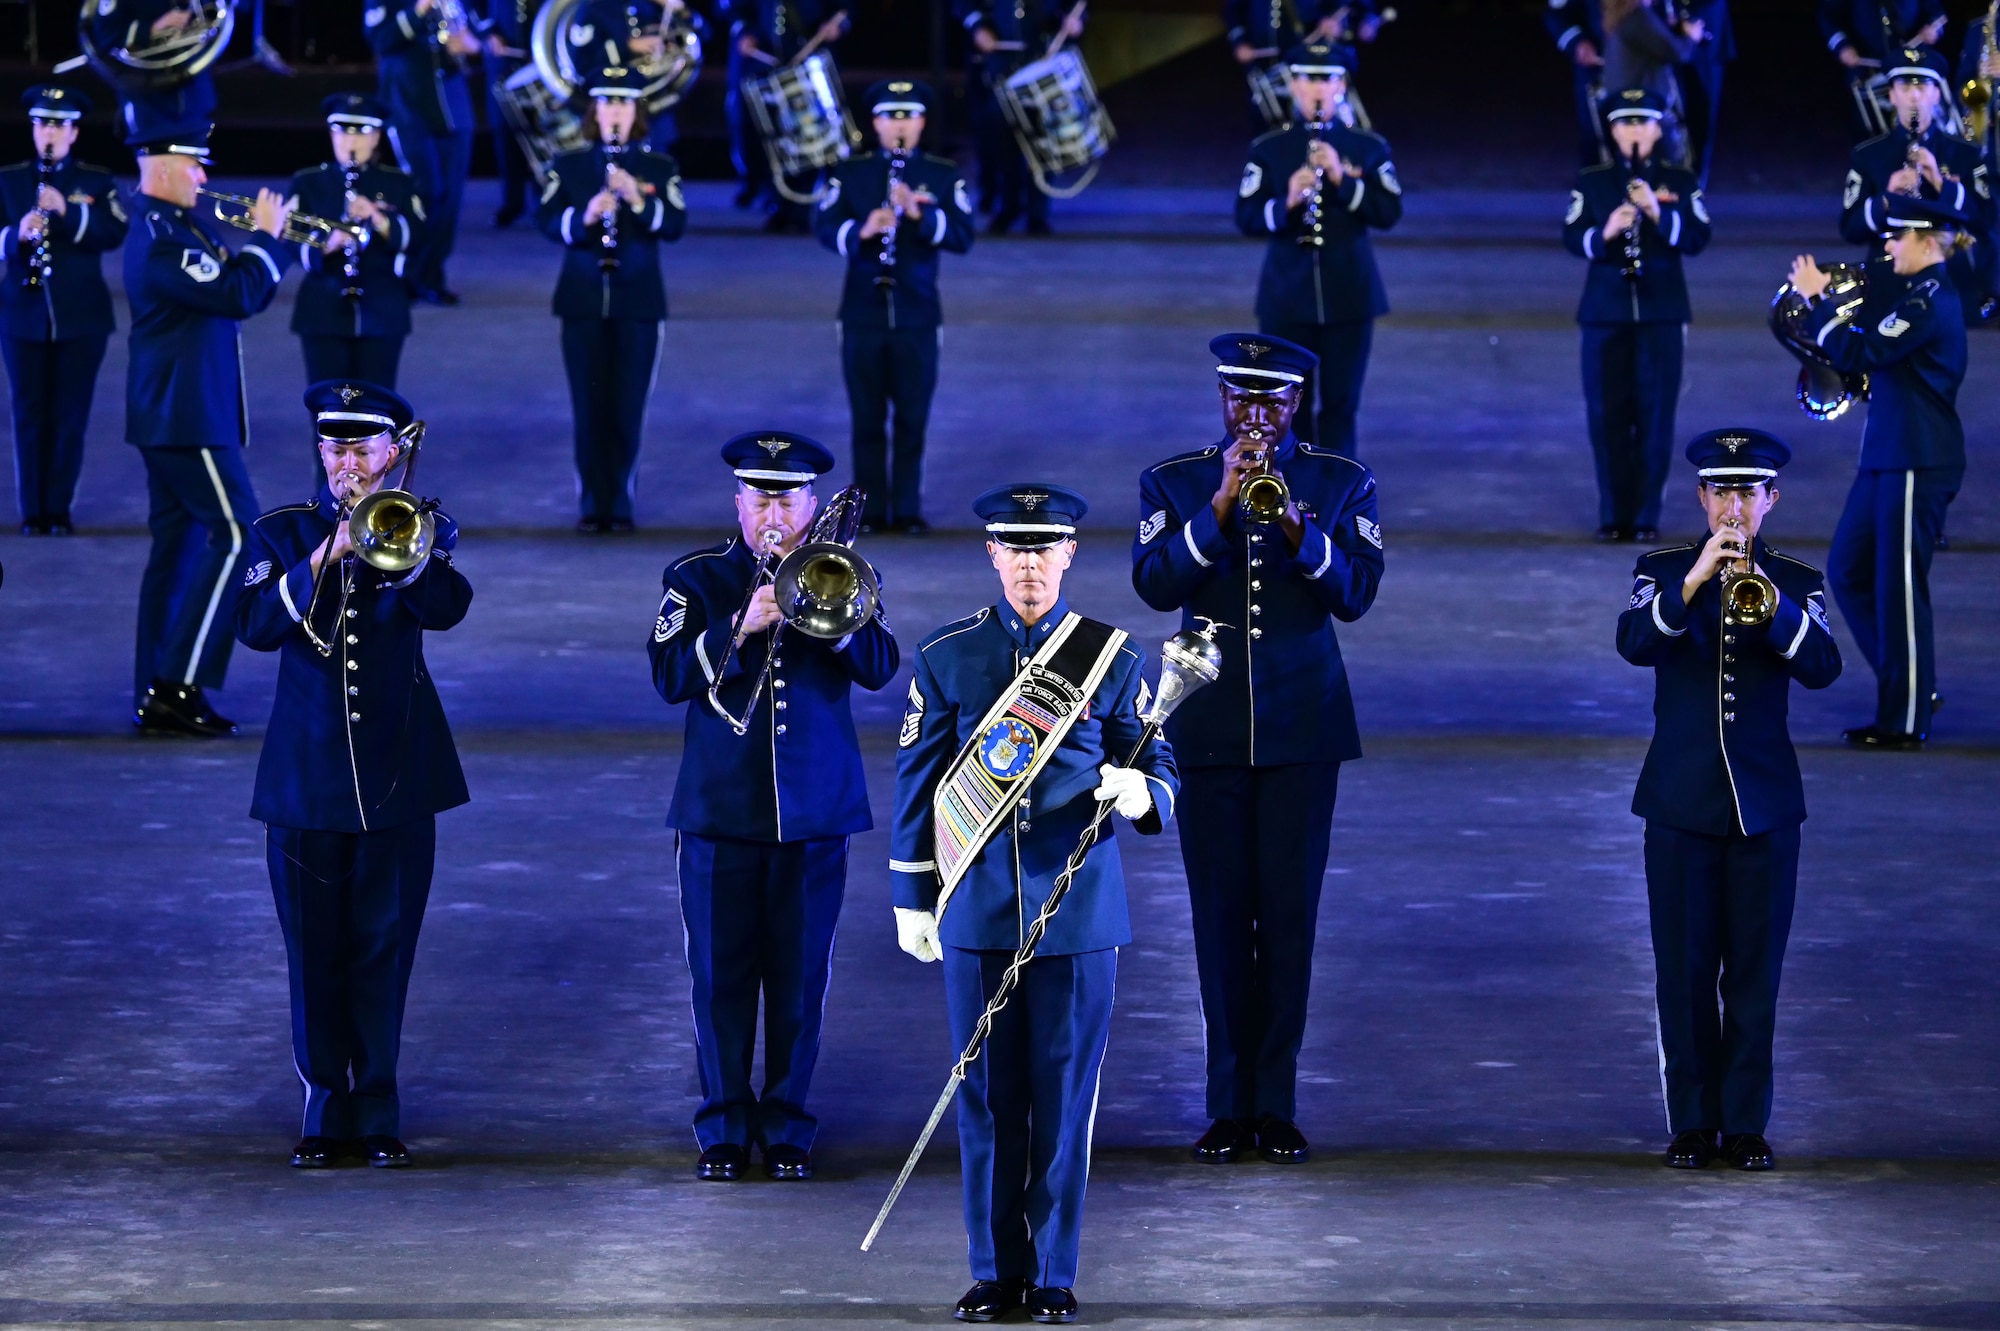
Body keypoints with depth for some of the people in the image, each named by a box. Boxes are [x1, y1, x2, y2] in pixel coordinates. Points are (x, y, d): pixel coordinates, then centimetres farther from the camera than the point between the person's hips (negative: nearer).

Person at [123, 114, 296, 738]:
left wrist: (274, 238, 10)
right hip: (188, 417, -10)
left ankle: (159, 696, 11)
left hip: (168, 416, 10)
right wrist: (265, 236, -12)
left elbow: (229, 289, 22)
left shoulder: (169, 228, 15)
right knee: (235, 536, -10)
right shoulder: (161, 238, -18)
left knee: (178, 544, 10)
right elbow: (237, 297, -26)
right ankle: (179, 684, -13)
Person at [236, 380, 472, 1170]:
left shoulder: (417, 532, 4)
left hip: (397, 774, -1)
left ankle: (378, 1112, 10)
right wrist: (324, 557, -21)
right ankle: (326, 1110, 11)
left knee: (384, 948, 2)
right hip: (307, 774, 1)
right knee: (315, 950, 3)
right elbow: (256, 627, -11)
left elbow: (447, 607, -16)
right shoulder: (281, 534, 5)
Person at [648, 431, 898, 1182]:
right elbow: (670, 675, -8)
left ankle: (786, 1127, 13)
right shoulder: (699, 579, 5)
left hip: (815, 809, 0)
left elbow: (879, 666, -7)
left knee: (799, 977, 3)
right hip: (720, 810, 0)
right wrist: (741, 625, -20)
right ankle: (724, 1129, 10)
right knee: (721, 976, 1)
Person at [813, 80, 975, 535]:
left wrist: (920, 214, -23)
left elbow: (963, 237, -7)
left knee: (913, 418, 2)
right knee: (867, 417, 3)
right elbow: (825, 227, -7)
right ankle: (870, 508, 9)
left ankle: (908, 509, 9)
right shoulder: (849, 173, 4)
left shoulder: (943, 176, 3)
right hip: (863, 314, 0)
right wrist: (861, 230, -27)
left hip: (918, 315, 0)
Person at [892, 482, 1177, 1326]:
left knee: (1065, 1091, 2)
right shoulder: (946, 658, 5)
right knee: (987, 1093, 4)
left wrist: (1138, 792, -21)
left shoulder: (1112, 660, 3)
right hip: (977, 909, 1)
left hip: (1078, 910, -1)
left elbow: (1158, 768, 4)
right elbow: (917, 779, 8)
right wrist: (911, 896, 6)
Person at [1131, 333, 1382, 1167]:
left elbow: (1355, 593, -6)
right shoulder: (1174, 485, 5)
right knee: (1221, 918, 1)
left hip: (1301, 728, 0)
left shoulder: (1340, 484, 5)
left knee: (1289, 917, -2)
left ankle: (1277, 1104, 4)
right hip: (1209, 731, 0)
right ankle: (1229, 1106, 7)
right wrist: (1219, 509, -19)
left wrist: (1296, 526, -21)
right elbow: (1155, 584, -9)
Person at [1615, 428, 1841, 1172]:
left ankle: (1746, 1123, 7)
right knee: (1684, 970, 1)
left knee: (1754, 970, 1)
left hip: (1764, 800, 0)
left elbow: (1822, 667, -12)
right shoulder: (1664, 573, 4)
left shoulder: (1796, 583, 5)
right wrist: (1695, 582, -28)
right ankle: (1693, 1122, 8)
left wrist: (1771, 604, -28)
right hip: (1682, 802, 0)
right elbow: (1633, 644, -15)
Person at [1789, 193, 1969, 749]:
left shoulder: (1929, 303, -18)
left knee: (1899, 589, -4)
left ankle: (1905, 720, 4)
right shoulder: (1918, 295, 14)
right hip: (1888, 456, 10)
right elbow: (1877, 357, 19)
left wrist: (1817, 299, -13)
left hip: (1918, 466, -10)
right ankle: (1914, 688, 21)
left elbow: (1857, 354, -22)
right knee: (1849, 571, 14)